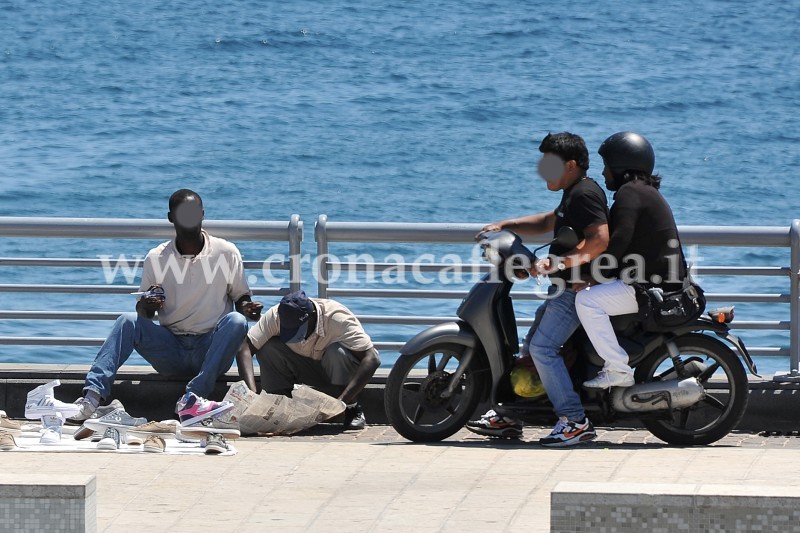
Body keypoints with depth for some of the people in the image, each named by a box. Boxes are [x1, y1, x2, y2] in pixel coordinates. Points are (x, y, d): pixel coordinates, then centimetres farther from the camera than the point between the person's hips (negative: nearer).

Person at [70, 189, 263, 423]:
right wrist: (146, 307, -17)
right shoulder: (157, 258, 4)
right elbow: (144, 313, 7)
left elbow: (241, 298, 8)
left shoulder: (226, 252, 1)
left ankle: (193, 397, -42)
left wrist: (247, 307, -16)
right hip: (172, 350, 1)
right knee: (128, 322, -22)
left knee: (236, 320, -30)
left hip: (210, 351, -1)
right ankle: (93, 396, -37)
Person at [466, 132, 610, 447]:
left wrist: (558, 262, -28)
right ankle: (510, 416, 22)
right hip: (566, 287, 11)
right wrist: (505, 226, 22)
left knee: (543, 348, -18)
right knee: (531, 346, 15)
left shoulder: (585, 193, -14)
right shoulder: (574, 194, 18)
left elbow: (600, 240, -26)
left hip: (578, 288, -11)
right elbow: (547, 222, 33)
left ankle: (575, 421, -20)